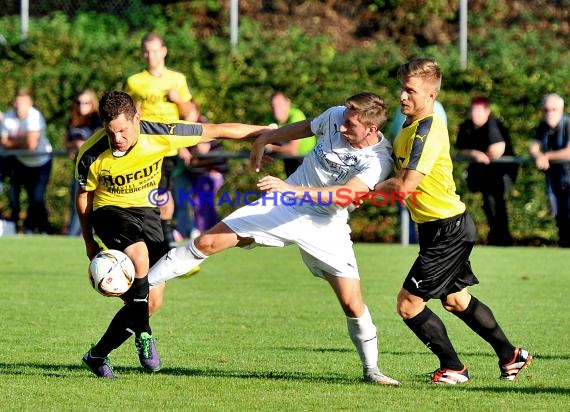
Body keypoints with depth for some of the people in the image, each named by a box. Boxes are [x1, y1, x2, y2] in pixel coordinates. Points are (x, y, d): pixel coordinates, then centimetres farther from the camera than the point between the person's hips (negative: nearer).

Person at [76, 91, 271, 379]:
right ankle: (143, 335, -20)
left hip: (146, 211, 3)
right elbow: (84, 196, 0)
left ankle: (98, 355, 13)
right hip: (110, 211, -3)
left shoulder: (158, 136, -20)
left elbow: (215, 131, -10)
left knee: (150, 301, -5)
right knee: (139, 255, -35)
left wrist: (264, 131, -3)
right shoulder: (92, 155, -20)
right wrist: (89, 241, 7)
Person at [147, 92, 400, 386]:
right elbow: (306, 127, 16)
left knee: (352, 303, -9)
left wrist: (293, 190, -42)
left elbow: (347, 194, -34)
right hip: (283, 207, 3)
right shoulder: (337, 116, -7)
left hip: (324, 227, -3)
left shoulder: (379, 160, -21)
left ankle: (371, 369, 14)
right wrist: (265, 138, 21)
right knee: (208, 243, -8)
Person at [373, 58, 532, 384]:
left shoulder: (427, 130, -22)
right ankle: (511, 356, 33)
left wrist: (369, 188, -14)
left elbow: (405, 184, -28)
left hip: (448, 231, -10)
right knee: (456, 299, 23)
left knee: (409, 304, -7)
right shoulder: (411, 126, 8)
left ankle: (453, 369, 5)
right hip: (449, 227, 10)